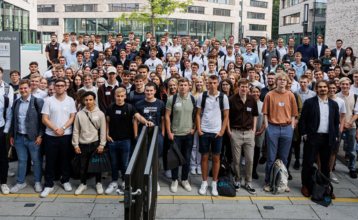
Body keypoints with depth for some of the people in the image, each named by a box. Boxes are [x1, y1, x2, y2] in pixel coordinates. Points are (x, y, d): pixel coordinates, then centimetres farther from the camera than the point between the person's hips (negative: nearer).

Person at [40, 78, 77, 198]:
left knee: (65, 159, 9)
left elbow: (72, 117, 1)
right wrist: (55, 129, -13)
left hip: (66, 135, 1)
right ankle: (48, 185, 13)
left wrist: (63, 128, -12)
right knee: (50, 160, 3)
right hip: (50, 135, -1)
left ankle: (65, 181, 26)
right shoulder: (48, 101, 2)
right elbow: (44, 119, -2)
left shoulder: (70, 100, 5)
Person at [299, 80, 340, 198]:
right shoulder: (309, 102, 0)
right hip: (313, 138, -3)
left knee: (326, 165, 12)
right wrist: (304, 134, -7)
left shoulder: (334, 104, 10)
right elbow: (302, 119, -1)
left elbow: (336, 122, 13)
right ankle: (305, 186, 15)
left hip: (328, 138, 3)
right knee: (308, 163, 2)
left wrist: (335, 136, 6)